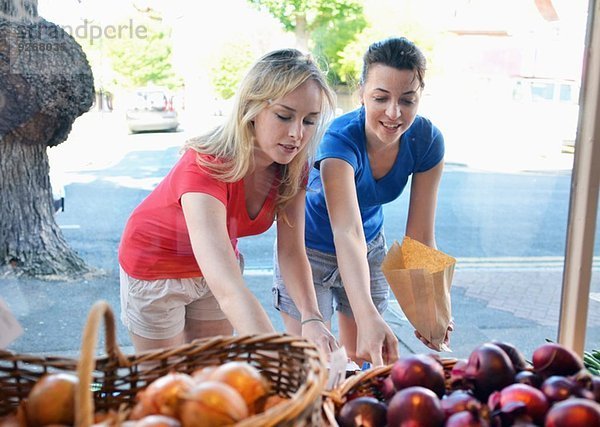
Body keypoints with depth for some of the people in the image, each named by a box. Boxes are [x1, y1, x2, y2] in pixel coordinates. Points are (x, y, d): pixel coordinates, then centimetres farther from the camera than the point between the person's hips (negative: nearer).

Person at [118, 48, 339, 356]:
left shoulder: (292, 168, -18)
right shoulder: (206, 167, -39)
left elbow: (291, 251, -16)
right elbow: (228, 290, -50)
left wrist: (311, 318, -33)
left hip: (215, 266, 5)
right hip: (155, 269, -5)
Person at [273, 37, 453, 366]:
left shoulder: (426, 141, -19)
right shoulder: (341, 139, -34)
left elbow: (419, 236, -16)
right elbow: (347, 234, -47)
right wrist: (368, 316, -60)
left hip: (370, 249, 4)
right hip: (311, 249, -4)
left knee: (362, 359, 15)